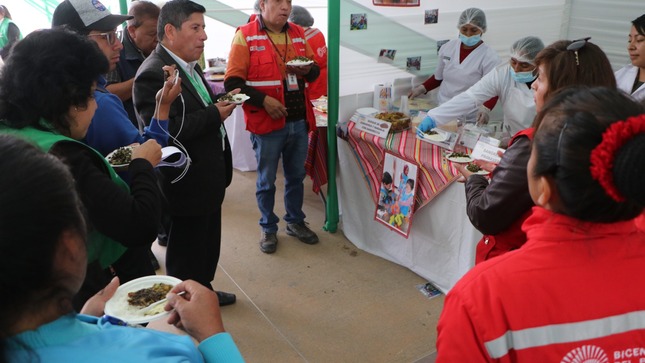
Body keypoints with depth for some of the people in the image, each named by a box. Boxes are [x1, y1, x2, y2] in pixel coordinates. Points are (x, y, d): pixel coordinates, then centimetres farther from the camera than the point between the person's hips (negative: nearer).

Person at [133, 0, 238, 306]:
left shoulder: (189, 65, 9)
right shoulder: (153, 74, -22)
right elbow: (165, 131, -30)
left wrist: (220, 103, 2)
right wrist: (215, 114, -23)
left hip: (209, 176, 10)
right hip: (187, 182, -10)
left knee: (208, 243, 24)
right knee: (186, 252, 10)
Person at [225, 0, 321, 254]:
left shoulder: (298, 33, 9)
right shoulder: (245, 35, -8)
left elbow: (315, 70, 18)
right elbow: (232, 82, -11)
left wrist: (307, 70, -5)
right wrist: (263, 100, -21)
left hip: (299, 121, 5)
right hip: (266, 122, -5)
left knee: (296, 176, 17)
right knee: (266, 180, 9)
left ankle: (295, 222, 36)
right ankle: (268, 229, 27)